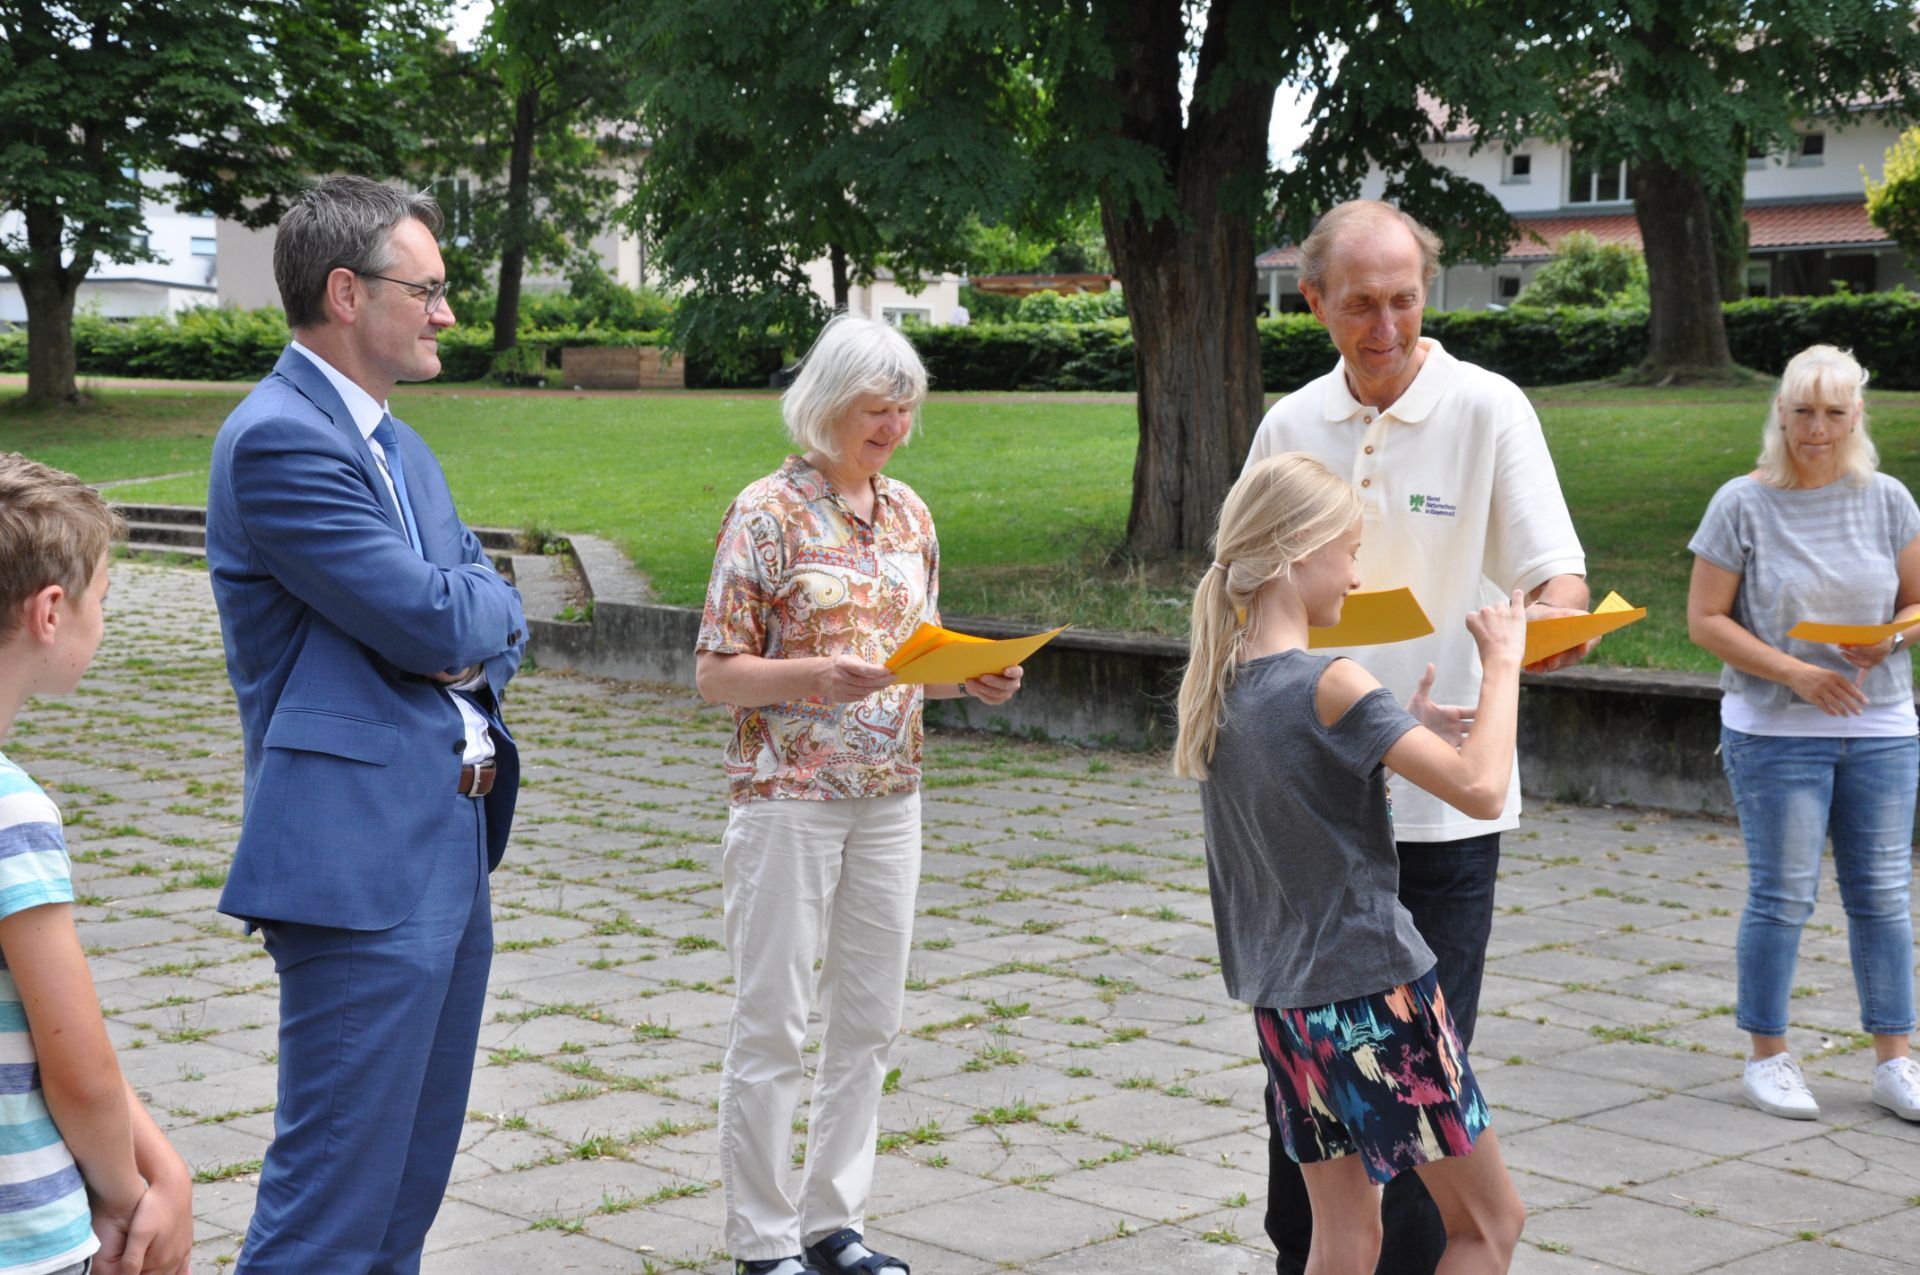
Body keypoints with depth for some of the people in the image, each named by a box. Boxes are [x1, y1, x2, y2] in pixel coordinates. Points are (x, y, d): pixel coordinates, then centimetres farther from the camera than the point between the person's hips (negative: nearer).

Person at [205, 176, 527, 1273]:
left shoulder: (399, 445, 18)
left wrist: (474, 642, -5)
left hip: (450, 850, 10)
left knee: (410, 1185, 17)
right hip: (364, 862, -10)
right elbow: (432, 618, -18)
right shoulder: (278, 438, -13)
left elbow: (494, 618, 18)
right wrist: (478, 596, 5)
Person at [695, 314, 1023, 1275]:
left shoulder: (908, 513, 9)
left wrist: (973, 679, -3)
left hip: (889, 797, 6)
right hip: (788, 795, -6)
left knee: (867, 1018, 10)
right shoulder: (768, 512, -9)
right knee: (771, 1023, 1)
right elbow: (716, 673, -10)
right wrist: (816, 675, -25)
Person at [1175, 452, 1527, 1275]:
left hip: (1282, 1003, 7)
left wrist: (1412, 732, 12)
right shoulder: (1332, 687, -18)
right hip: (1373, 988, -7)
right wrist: (1503, 663, -11)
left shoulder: (1218, 687, 5)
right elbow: (1482, 788, -22)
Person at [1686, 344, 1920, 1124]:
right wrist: (1795, 673, -16)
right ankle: (1767, 1059, 14)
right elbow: (1705, 621, -6)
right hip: (1775, 733, -3)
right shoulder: (1742, 505, -4)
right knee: (1782, 895, 0)